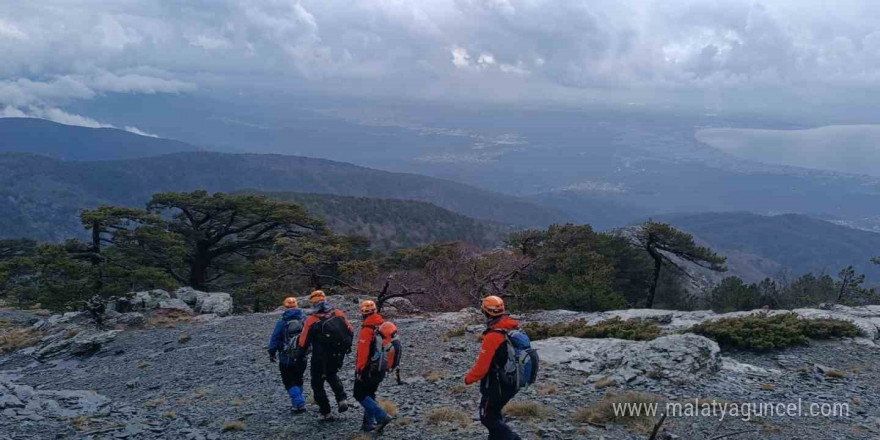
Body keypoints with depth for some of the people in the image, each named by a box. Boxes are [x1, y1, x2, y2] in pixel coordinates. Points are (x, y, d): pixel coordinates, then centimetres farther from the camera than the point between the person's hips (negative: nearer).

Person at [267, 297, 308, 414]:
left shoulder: (282, 322, -12)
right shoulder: (304, 320, -2)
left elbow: (274, 339, -6)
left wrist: (272, 353, 8)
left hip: (287, 359, -4)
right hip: (302, 358, 4)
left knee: (289, 382, 5)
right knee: (298, 381, 21)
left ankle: (299, 404, -6)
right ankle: (297, 403, 25)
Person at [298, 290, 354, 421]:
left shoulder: (311, 321, -14)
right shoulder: (339, 314, -5)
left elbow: (303, 343, -8)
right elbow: (351, 331, 2)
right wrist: (344, 347, 19)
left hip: (320, 359, -4)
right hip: (338, 356, 4)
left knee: (317, 384, 14)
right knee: (332, 374, 31)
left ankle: (326, 413, 13)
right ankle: (342, 399, 12)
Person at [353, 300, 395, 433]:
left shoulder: (367, 330, -20)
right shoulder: (383, 325, 4)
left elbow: (363, 352, -22)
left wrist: (359, 369, -15)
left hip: (369, 369, -8)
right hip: (381, 368, 8)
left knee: (360, 395, 2)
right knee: (370, 394, 19)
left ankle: (382, 416, -8)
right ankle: (369, 423, 19)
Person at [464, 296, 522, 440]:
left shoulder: (492, 336, -26)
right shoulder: (514, 328, -2)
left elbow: (482, 365, -22)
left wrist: (469, 378, -5)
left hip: (496, 386, -8)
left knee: (488, 417, 9)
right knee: (494, 412, 25)